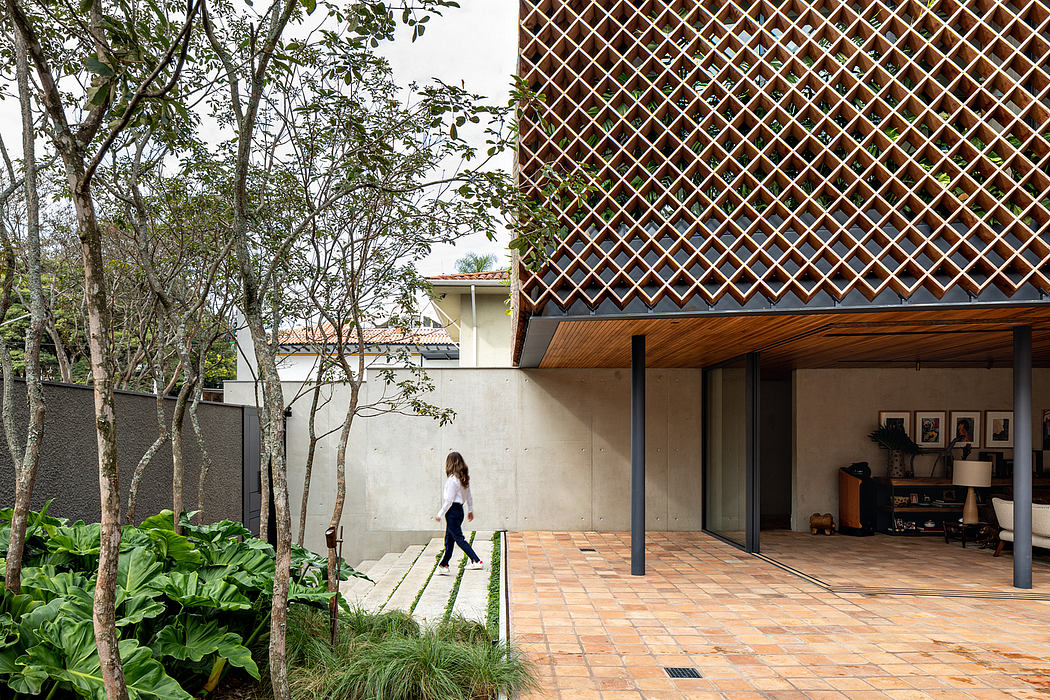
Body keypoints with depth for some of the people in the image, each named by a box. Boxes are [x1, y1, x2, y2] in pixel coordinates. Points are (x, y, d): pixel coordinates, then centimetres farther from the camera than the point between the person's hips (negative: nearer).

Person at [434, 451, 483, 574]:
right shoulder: (464, 478, 7)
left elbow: (449, 500, -17)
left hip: (452, 511, -9)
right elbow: (469, 496, 15)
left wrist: (440, 514, -10)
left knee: (459, 538, -4)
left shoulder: (452, 479, -18)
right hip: (459, 510, 9)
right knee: (449, 539, 15)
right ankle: (443, 565, 22)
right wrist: (470, 510, 26)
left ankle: (477, 561, -7)